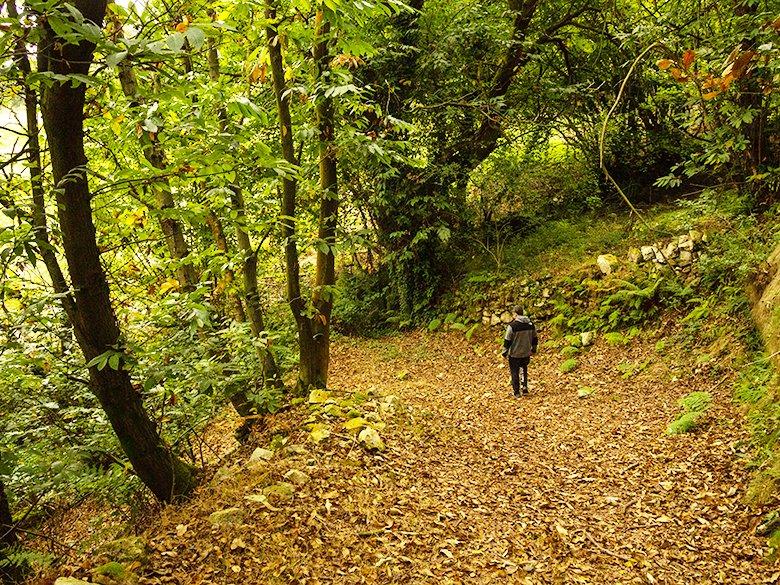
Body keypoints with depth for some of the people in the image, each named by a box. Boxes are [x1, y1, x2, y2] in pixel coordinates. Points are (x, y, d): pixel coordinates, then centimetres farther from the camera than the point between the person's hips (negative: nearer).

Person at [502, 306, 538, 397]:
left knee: (515, 373, 8)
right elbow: (535, 338, 11)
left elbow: (507, 341, -13)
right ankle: (525, 387, 18)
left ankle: (516, 392, 13)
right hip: (526, 353, 5)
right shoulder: (531, 324, 0)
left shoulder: (512, 326, -18)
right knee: (524, 370, 27)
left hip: (514, 354, -5)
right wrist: (533, 349, 26)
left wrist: (504, 352, -2)